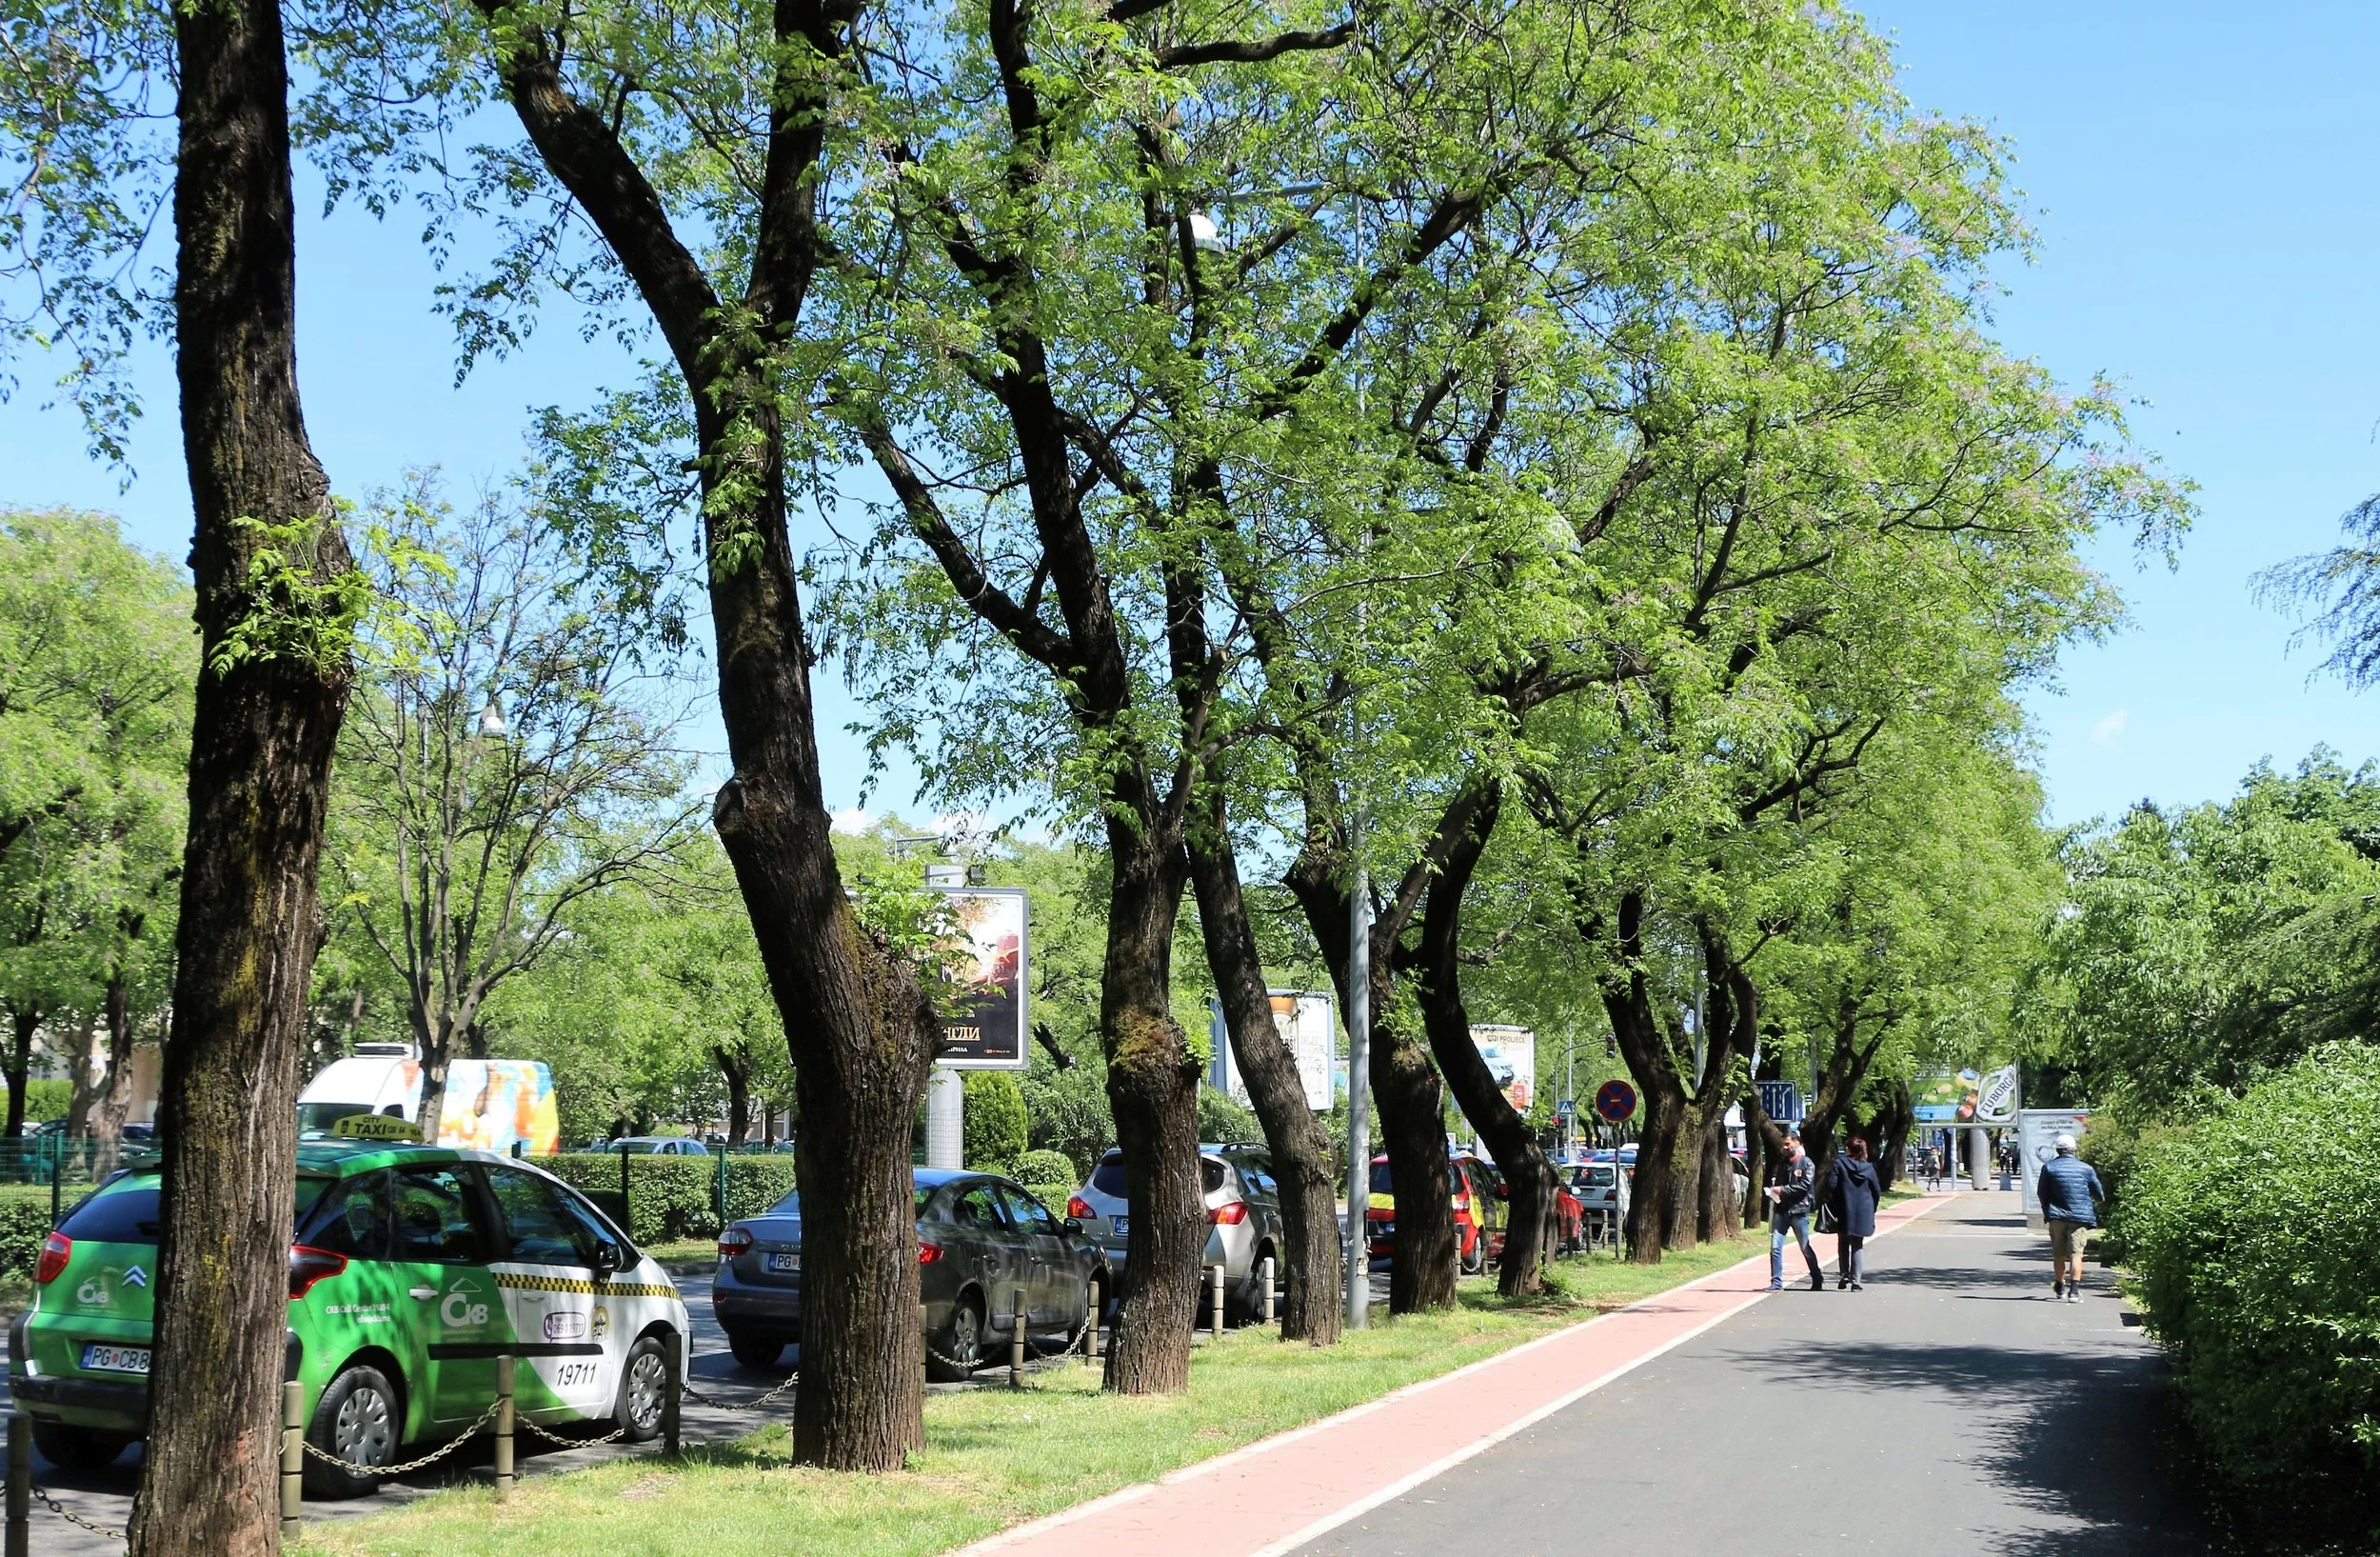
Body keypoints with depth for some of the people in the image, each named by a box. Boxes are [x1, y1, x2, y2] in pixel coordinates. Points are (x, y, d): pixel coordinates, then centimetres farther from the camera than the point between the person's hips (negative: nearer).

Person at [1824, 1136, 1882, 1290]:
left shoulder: (1839, 1163, -6)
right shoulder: (1869, 1168, 2)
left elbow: (1831, 1186, -13)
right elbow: (1877, 1191, 5)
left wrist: (1832, 1206, 0)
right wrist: (1871, 1210, 17)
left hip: (1844, 1212, -2)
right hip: (1863, 1213, 2)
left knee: (1843, 1243, 15)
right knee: (1858, 1246, 7)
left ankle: (1844, 1275, 5)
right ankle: (1856, 1280, -1)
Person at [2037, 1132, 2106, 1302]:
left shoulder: (2048, 1167, -1)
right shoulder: (2085, 1168, -1)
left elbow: (2041, 1193, 4)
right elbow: (2099, 1194, 7)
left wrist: (2047, 1211, 21)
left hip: (2057, 1216, 1)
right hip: (2080, 1217, -1)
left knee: (2058, 1254, 15)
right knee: (2076, 1253, -4)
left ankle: (2060, 1287, 30)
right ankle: (2074, 1290, -15)